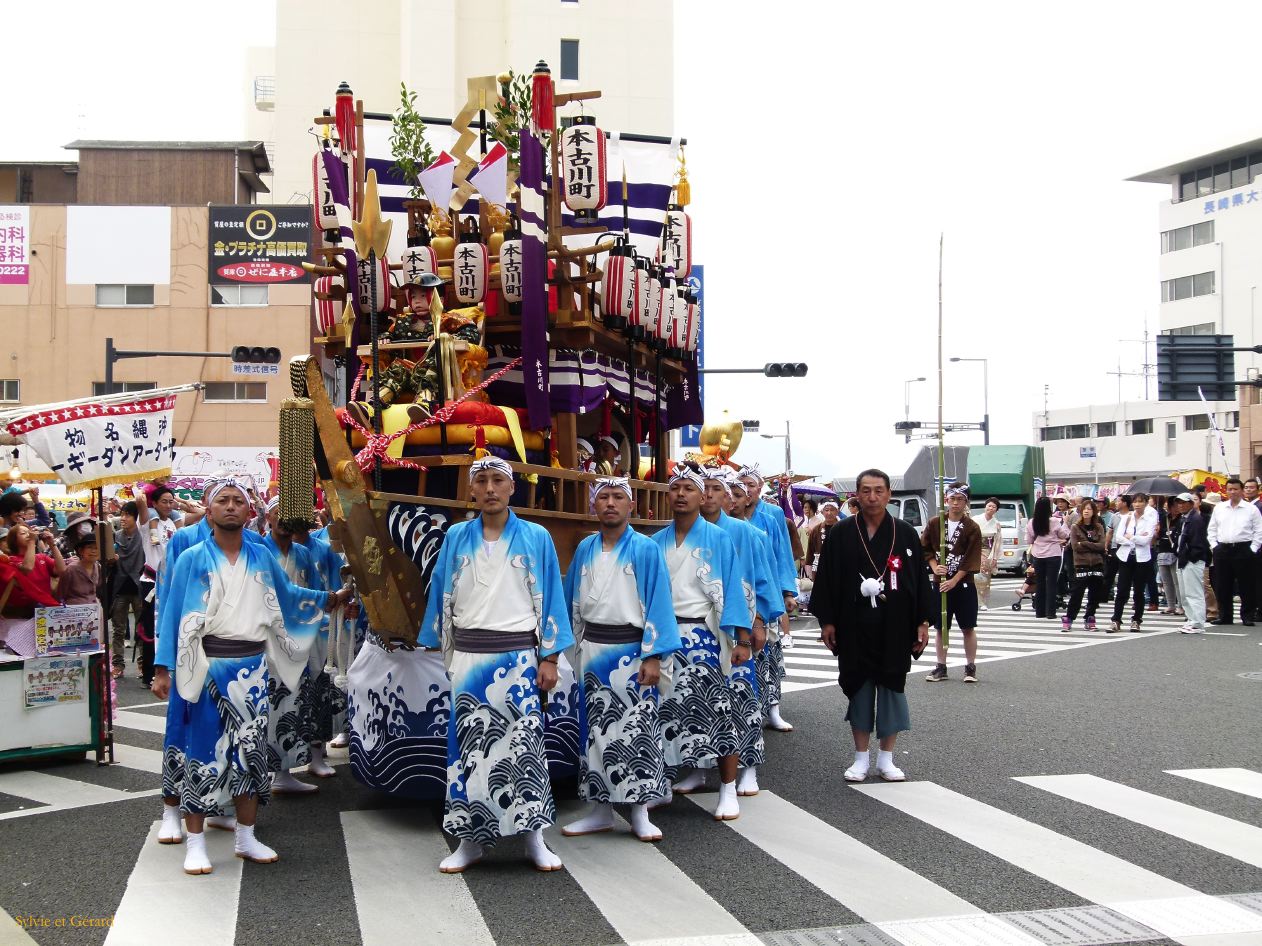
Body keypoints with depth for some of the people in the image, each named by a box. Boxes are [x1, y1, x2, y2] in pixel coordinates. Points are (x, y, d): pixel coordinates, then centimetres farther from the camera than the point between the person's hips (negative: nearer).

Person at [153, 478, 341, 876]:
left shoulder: (262, 558, 9)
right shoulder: (193, 559, -1)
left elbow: (288, 595, 26)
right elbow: (172, 614, -2)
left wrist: (329, 598, 24)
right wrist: (163, 670, -8)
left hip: (252, 668, 4)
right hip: (206, 668, -4)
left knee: (251, 749, 7)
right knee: (203, 750, -1)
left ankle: (246, 838, 18)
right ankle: (195, 842, 7)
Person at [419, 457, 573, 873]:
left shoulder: (536, 538, 2)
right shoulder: (456, 538, 7)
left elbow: (550, 600, 2)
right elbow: (441, 598, 10)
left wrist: (550, 658, -2)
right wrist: (433, 651, 7)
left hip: (518, 658, -2)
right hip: (467, 658, 2)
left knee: (523, 743, -3)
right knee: (469, 746, 3)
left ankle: (534, 837, 6)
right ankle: (471, 839, 11)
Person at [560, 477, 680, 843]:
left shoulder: (647, 550, -5)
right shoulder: (585, 549, 8)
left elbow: (658, 604, -9)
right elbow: (572, 601, 15)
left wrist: (653, 657, -14)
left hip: (629, 651, -4)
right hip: (591, 651, 4)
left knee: (635, 729, -1)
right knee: (595, 729, 8)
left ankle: (640, 814, 7)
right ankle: (599, 810, 16)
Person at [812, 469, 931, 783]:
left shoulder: (906, 534, 1)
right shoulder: (841, 534, 0)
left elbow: (921, 580, 4)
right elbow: (826, 579, 1)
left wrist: (923, 621, 0)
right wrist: (827, 621, -3)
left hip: (895, 627, 1)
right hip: (854, 627, 0)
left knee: (892, 687, 5)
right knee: (859, 688, 6)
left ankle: (886, 758, 16)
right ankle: (861, 757, 17)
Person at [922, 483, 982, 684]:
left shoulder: (972, 528, -6)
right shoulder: (935, 523, 2)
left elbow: (971, 559, -9)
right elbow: (926, 549, 7)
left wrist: (954, 581, -15)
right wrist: (935, 567, -9)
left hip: (964, 584, -2)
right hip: (940, 583, 2)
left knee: (968, 627, 2)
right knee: (941, 627, 7)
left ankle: (970, 667, 12)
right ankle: (941, 667, 15)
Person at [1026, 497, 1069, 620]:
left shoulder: (1031, 523, -4)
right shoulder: (1055, 522, -13)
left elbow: (1028, 541, 4)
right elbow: (1065, 535, -1)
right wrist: (1064, 522, 9)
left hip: (1037, 556, 3)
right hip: (1053, 555, -3)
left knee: (1039, 583, 11)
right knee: (1051, 583, 2)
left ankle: (1040, 611, 14)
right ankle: (1050, 611, 0)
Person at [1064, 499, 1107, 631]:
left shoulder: (1099, 528, 8)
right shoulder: (1075, 527, 3)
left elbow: (1102, 546, -4)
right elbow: (1075, 546, -8)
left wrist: (1084, 544, -10)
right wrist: (1093, 546, -8)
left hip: (1097, 565, 3)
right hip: (1081, 565, -2)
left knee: (1095, 595, 5)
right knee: (1076, 595, -5)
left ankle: (1089, 619, 16)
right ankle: (1068, 619, 3)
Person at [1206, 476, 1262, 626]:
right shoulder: (1219, 508, 11)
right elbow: (1211, 529, 15)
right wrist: (1214, 546, 5)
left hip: (1243, 550, -3)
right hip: (1222, 550, 3)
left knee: (1246, 586, -1)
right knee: (1222, 586, 5)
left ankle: (1247, 616, 6)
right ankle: (1225, 616, 13)